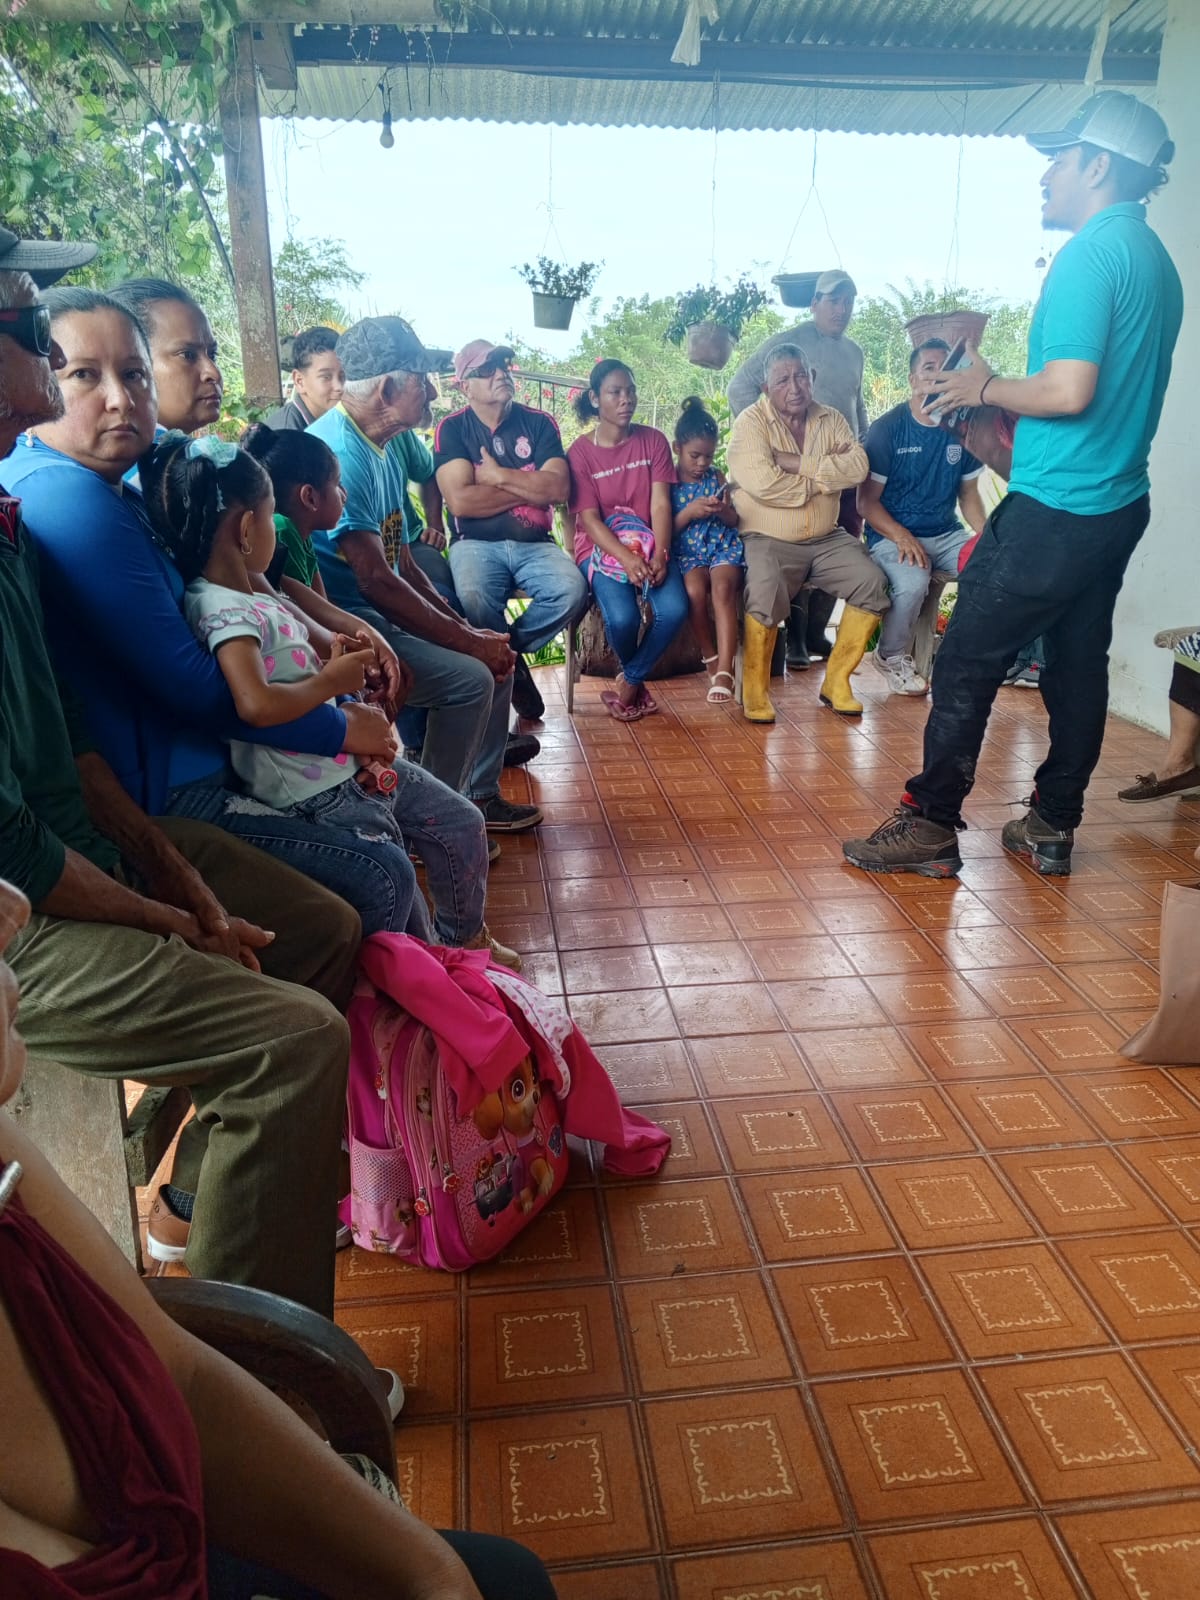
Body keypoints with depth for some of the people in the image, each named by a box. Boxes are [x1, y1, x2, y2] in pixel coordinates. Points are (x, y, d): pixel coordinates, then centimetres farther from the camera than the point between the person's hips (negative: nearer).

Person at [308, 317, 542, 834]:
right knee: (469, 677, -21)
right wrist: (468, 641, -19)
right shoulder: (339, 453, -21)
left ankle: (479, 795, 19)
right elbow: (376, 579, -26)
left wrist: (467, 629, 3)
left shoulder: (384, 452, 11)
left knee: (495, 657, 9)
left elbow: (403, 563, 14)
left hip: (383, 613, 10)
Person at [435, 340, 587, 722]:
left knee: (572, 592, -27)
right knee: (476, 601, -35)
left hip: (535, 543, 3)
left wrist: (499, 477, -7)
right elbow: (460, 501, -12)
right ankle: (511, 665, -4)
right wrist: (530, 488, -5)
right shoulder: (452, 428, 2)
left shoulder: (539, 423, 9)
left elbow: (558, 488, -5)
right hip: (476, 543, -3)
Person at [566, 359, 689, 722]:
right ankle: (636, 679, 6)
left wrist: (659, 555, -21)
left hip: (649, 543, 3)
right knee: (623, 617, -30)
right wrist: (626, 558, -26)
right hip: (601, 547, -2)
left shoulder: (653, 440, 4)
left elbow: (660, 504, -4)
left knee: (674, 610, -27)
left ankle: (629, 682, -2)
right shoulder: (580, 452, -3)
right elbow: (589, 518, -10)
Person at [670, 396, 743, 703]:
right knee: (695, 591, -32)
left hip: (723, 544, 1)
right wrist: (689, 511, -15)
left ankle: (724, 670, -35)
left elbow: (734, 521, 12)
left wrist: (723, 511, -11)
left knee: (723, 589, -30)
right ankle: (710, 657, -8)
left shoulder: (716, 477, 10)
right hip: (687, 550, -1)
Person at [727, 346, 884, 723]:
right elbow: (762, 484, -22)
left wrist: (796, 463, -17)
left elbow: (857, 466, -10)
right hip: (767, 540, -5)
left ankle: (836, 680, -2)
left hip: (827, 539, 5)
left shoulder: (831, 420, 9)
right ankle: (754, 689, -12)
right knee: (765, 596, -32)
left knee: (872, 583, -14)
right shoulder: (751, 422, -5)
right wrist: (824, 475, -8)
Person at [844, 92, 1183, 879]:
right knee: (1079, 662, 12)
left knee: (967, 664, -3)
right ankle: (1052, 827, 21)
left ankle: (931, 826, 4)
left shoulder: (1091, 253, -14)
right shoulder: (1156, 260, 15)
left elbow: (1069, 390, -24)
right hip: (1120, 503, 10)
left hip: (1055, 512, -10)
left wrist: (989, 387, -7)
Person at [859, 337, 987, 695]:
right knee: (913, 582, -35)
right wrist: (902, 536, -23)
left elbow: (968, 494, 14)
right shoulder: (887, 429, -6)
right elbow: (867, 501, -7)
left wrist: (986, 537, -5)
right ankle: (892, 657, -6)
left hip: (946, 533, 4)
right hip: (891, 535, -4)